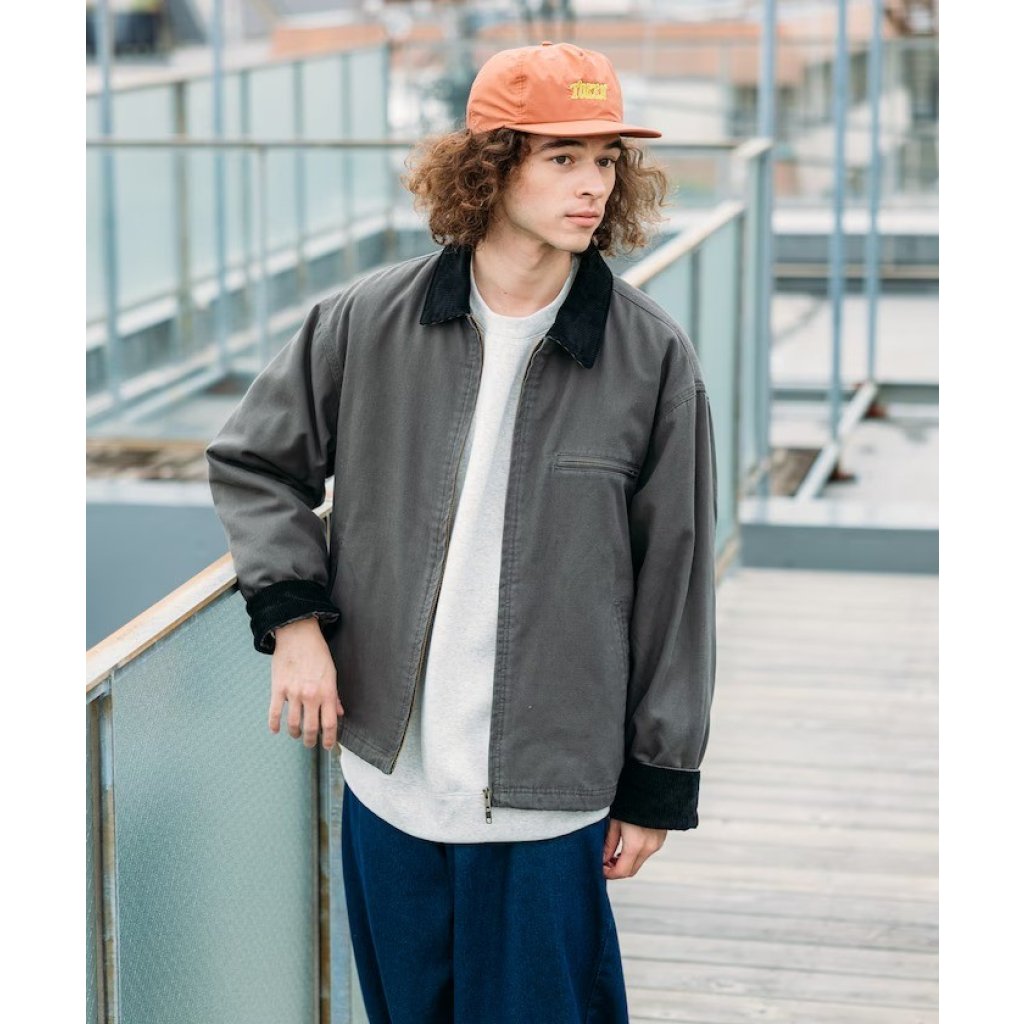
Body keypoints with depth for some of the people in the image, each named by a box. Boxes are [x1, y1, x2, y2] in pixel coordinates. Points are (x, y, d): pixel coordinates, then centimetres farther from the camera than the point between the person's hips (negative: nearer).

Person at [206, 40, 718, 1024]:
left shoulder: (651, 357, -5)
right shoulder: (365, 323, -3)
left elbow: (673, 581, 0)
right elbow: (251, 463, 13)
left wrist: (659, 783, 2)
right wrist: (291, 617, -2)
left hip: (546, 795, -2)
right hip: (387, 770, 2)